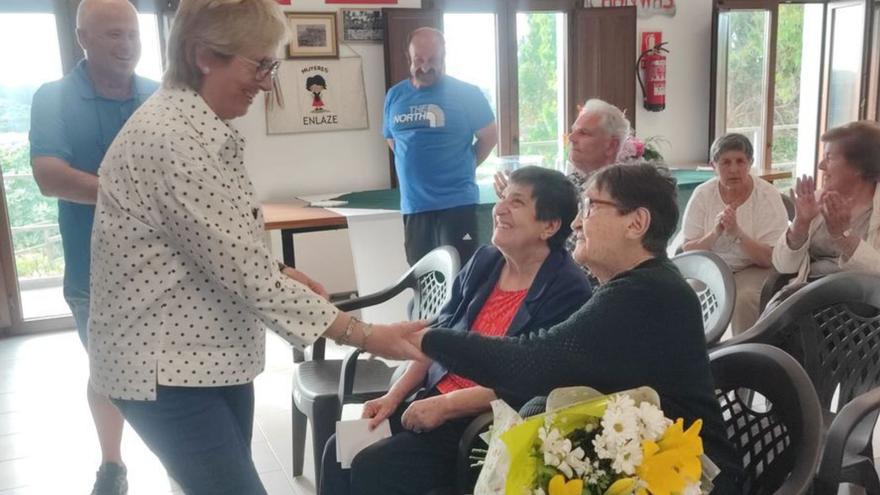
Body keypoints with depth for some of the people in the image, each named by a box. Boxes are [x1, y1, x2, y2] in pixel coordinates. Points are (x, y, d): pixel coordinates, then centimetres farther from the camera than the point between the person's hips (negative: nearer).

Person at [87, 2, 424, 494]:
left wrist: (278, 272, 2)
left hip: (214, 353, 10)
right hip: (164, 364, -9)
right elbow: (244, 274, -25)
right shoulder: (173, 138, -24)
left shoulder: (199, 127, 9)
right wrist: (365, 335, -22)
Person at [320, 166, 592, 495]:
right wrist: (394, 396, 2)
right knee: (340, 450, -4)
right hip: (434, 400, 7)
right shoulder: (484, 261, 7)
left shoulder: (567, 291, -15)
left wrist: (446, 405, -20)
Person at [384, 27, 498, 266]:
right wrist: (417, 168, 13)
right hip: (412, 205, 5)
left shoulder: (467, 94, -6)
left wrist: (463, 167, 5)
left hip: (456, 203, -5)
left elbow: (489, 136, 0)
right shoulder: (395, 95, 7)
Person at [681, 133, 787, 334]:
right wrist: (715, 233, -25)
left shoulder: (768, 195, -8)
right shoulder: (703, 194, -3)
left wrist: (736, 232, -30)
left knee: (744, 298, -33)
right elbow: (688, 251, -5)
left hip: (752, 270, -1)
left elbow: (771, 259, -14)